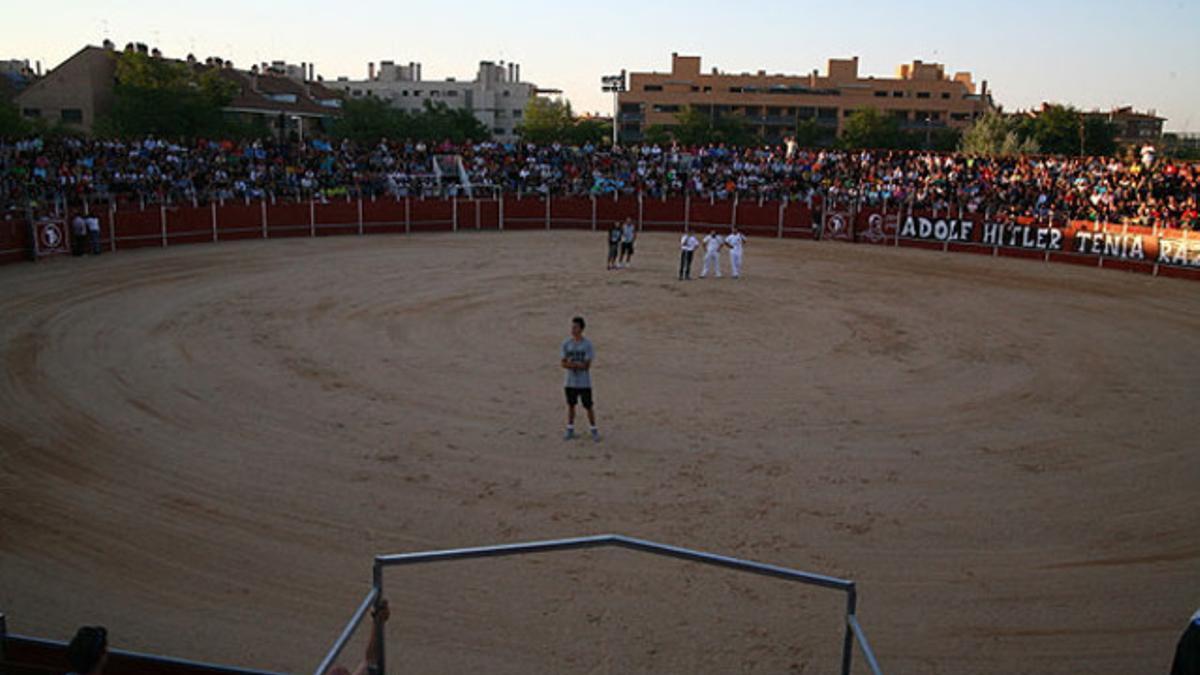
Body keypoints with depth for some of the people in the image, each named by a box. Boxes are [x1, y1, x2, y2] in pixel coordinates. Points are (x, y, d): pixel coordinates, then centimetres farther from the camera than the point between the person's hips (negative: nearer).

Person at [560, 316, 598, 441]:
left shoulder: (587, 344, -10)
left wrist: (572, 363, -14)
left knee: (588, 406, 4)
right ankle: (570, 430, 25)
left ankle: (594, 430, 18)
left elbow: (587, 366, -12)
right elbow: (564, 364, -4)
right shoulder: (566, 344, -1)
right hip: (570, 382, 3)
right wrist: (578, 365, -19)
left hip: (584, 383, -3)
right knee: (571, 405, 12)